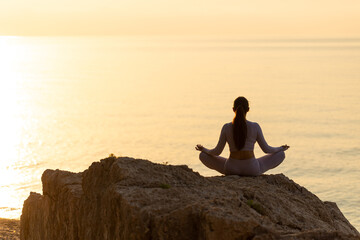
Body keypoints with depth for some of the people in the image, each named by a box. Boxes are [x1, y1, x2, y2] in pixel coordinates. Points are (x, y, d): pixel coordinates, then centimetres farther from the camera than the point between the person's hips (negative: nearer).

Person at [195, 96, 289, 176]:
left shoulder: (227, 127, -5)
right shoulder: (255, 127, -6)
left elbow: (217, 152, 1)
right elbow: (266, 149, 3)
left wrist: (204, 149, 21)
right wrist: (281, 148, 23)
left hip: (231, 169, 0)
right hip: (252, 170, 0)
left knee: (203, 155, 20)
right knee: (281, 154, 19)